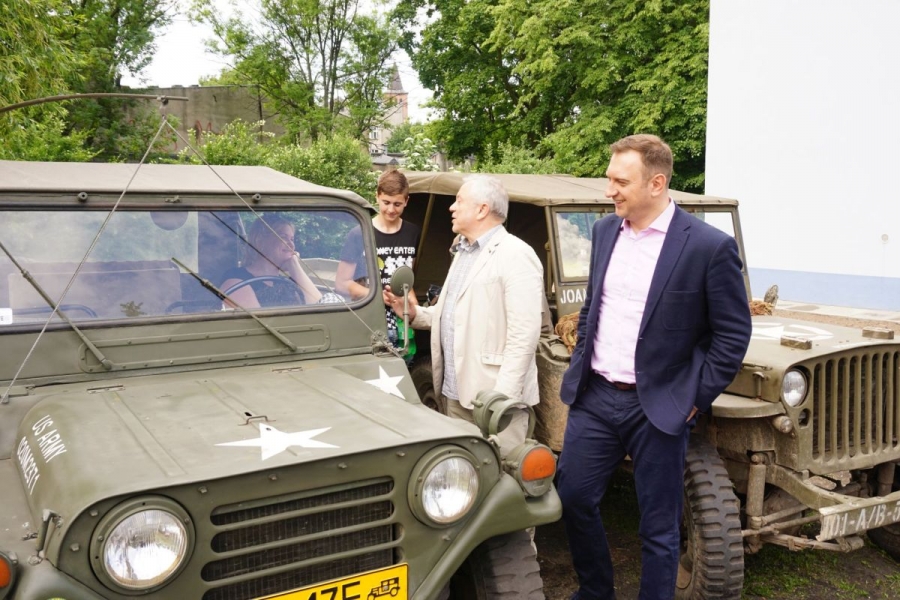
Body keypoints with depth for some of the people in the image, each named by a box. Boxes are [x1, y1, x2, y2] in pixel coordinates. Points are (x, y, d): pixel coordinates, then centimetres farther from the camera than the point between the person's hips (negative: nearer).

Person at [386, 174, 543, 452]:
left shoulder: (516, 256, -12)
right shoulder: (463, 252, 17)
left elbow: (524, 334, -19)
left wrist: (502, 398, -23)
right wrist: (414, 313, 7)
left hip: (494, 396, -8)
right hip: (456, 392, 9)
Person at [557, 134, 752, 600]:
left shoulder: (710, 247, -12)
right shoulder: (604, 231, 5)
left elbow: (733, 334, -7)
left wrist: (695, 399, -9)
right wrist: (580, 366, 12)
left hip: (658, 408, -5)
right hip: (593, 397, 5)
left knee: (658, 527, 8)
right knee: (573, 500, 13)